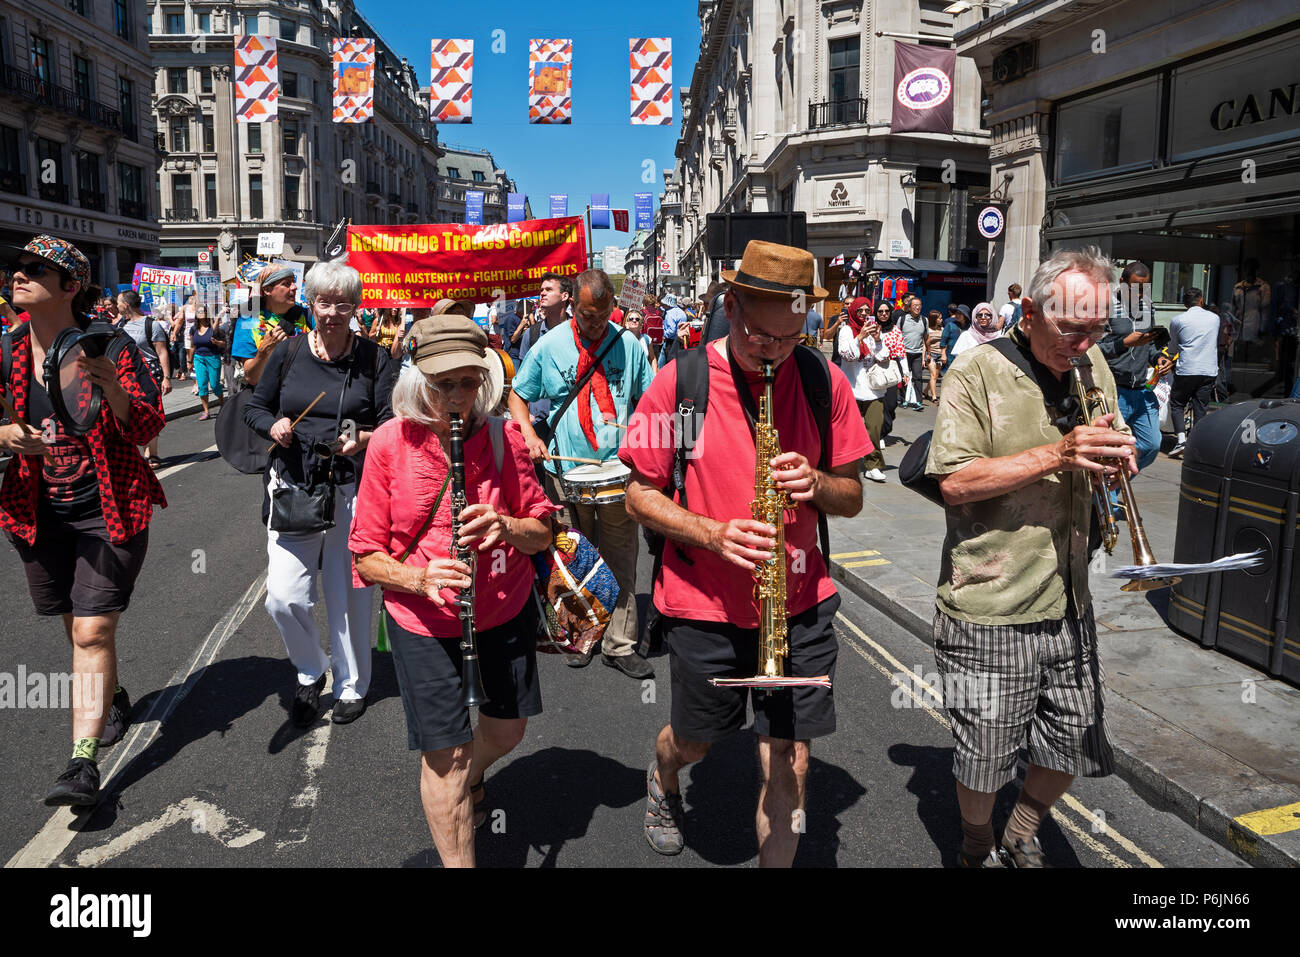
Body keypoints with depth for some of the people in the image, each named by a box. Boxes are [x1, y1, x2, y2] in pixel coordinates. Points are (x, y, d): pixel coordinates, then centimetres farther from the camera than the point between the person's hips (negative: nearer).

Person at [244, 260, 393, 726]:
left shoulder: (373, 358, 2)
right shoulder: (287, 352, 5)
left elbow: (391, 423, 1)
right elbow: (254, 408, 13)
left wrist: (364, 438, -19)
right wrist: (273, 425, -8)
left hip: (352, 490, -1)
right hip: (293, 486, 1)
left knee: (348, 594, 8)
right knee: (283, 598, -7)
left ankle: (352, 685, 30)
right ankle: (311, 671, 23)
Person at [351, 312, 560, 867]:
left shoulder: (503, 438, -7)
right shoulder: (391, 443, -12)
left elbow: (542, 535, 0)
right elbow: (367, 557, -7)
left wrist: (505, 525, -22)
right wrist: (418, 579, -26)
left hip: (506, 610, 3)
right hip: (424, 619, -3)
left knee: (507, 730, 19)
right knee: (445, 753, 2)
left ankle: (470, 779, 55)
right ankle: (457, 859, 27)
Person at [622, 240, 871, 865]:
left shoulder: (825, 383, -3)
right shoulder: (679, 381, -10)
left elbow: (852, 497, 4)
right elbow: (639, 494, -5)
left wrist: (817, 484, -19)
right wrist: (713, 534, -21)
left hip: (800, 603, 1)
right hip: (704, 605, -1)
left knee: (790, 759, 5)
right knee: (695, 741, 20)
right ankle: (662, 780, 57)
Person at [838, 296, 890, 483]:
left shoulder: (875, 329, 12)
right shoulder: (847, 330, 4)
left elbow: (884, 359, 6)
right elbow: (846, 353, -11)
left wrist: (877, 340, -7)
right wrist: (860, 337, -18)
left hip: (874, 389, 2)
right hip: (853, 388, -1)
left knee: (874, 427, -11)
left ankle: (873, 465, -4)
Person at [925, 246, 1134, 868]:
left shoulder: (1092, 365, 8)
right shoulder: (978, 371, -11)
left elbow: (1103, 463, 18)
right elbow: (954, 484, -19)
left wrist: (1116, 454, -7)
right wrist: (1056, 454, -25)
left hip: (1068, 602, 6)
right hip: (990, 606, -6)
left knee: (1076, 744, 16)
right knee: (985, 756, 7)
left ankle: (1023, 838, 43)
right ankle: (978, 851, 37)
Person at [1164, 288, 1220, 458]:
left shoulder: (1177, 320, 0)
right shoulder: (1214, 318, 10)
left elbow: (1173, 348, 11)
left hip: (1186, 370, -3)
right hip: (1209, 370, 3)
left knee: (1177, 404, 9)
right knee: (1200, 409, 7)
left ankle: (1181, 438, -8)